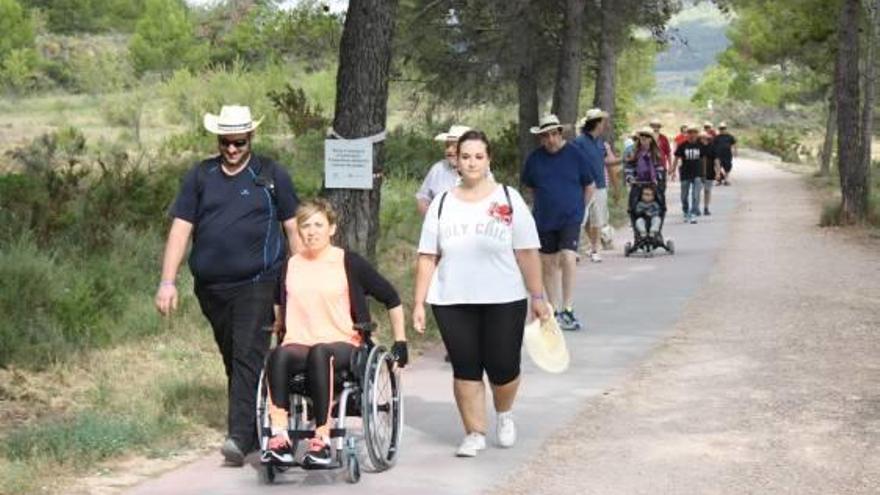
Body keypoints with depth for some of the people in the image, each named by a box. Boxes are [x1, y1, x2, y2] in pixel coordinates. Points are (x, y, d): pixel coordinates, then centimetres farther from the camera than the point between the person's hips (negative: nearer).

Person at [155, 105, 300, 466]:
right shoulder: (200, 176, 8)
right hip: (211, 287, 4)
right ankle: (256, 429, 24)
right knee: (231, 358, 12)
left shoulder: (271, 176, 4)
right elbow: (180, 229, 5)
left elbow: (293, 228, 7)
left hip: (256, 283, -4)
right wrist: (168, 281, -3)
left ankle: (240, 436, -17)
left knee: (248, 357, -13)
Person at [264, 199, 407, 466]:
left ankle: (322, 439, -39)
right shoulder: (290, 266, 14)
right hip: (298, 344, 3)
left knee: (319, 354, -39)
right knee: (278, 356, -34)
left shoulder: (349, 263, 4)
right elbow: (278, 306, 35)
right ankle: (279, 435, -40)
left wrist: (400, 342, 11)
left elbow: (391, 299, 10)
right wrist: (277, 328, 23)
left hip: (343, 345, -3)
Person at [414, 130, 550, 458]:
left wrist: (538, 297, -2)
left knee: (503, 368, 0)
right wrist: (419, 303, 1)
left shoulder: (508, 199, 1)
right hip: (452, 303, 2)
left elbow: (527, 253, 0)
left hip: (503, 301, -2)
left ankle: (504, 414, 31)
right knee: (465, 369, 3)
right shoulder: (442, 204, 7)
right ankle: (475, 434, 15)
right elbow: (427, 258, 6)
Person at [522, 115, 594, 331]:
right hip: (544, 219, 3)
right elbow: (529, 186, 16)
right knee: (548, 263, 8)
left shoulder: (575, 154, -3)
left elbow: (588, 185, 8)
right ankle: (555, 310, 20)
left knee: (568, 258, -19)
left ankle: (568, 309, -14)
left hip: (571, 217, -3)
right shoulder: (534, 158, 0)